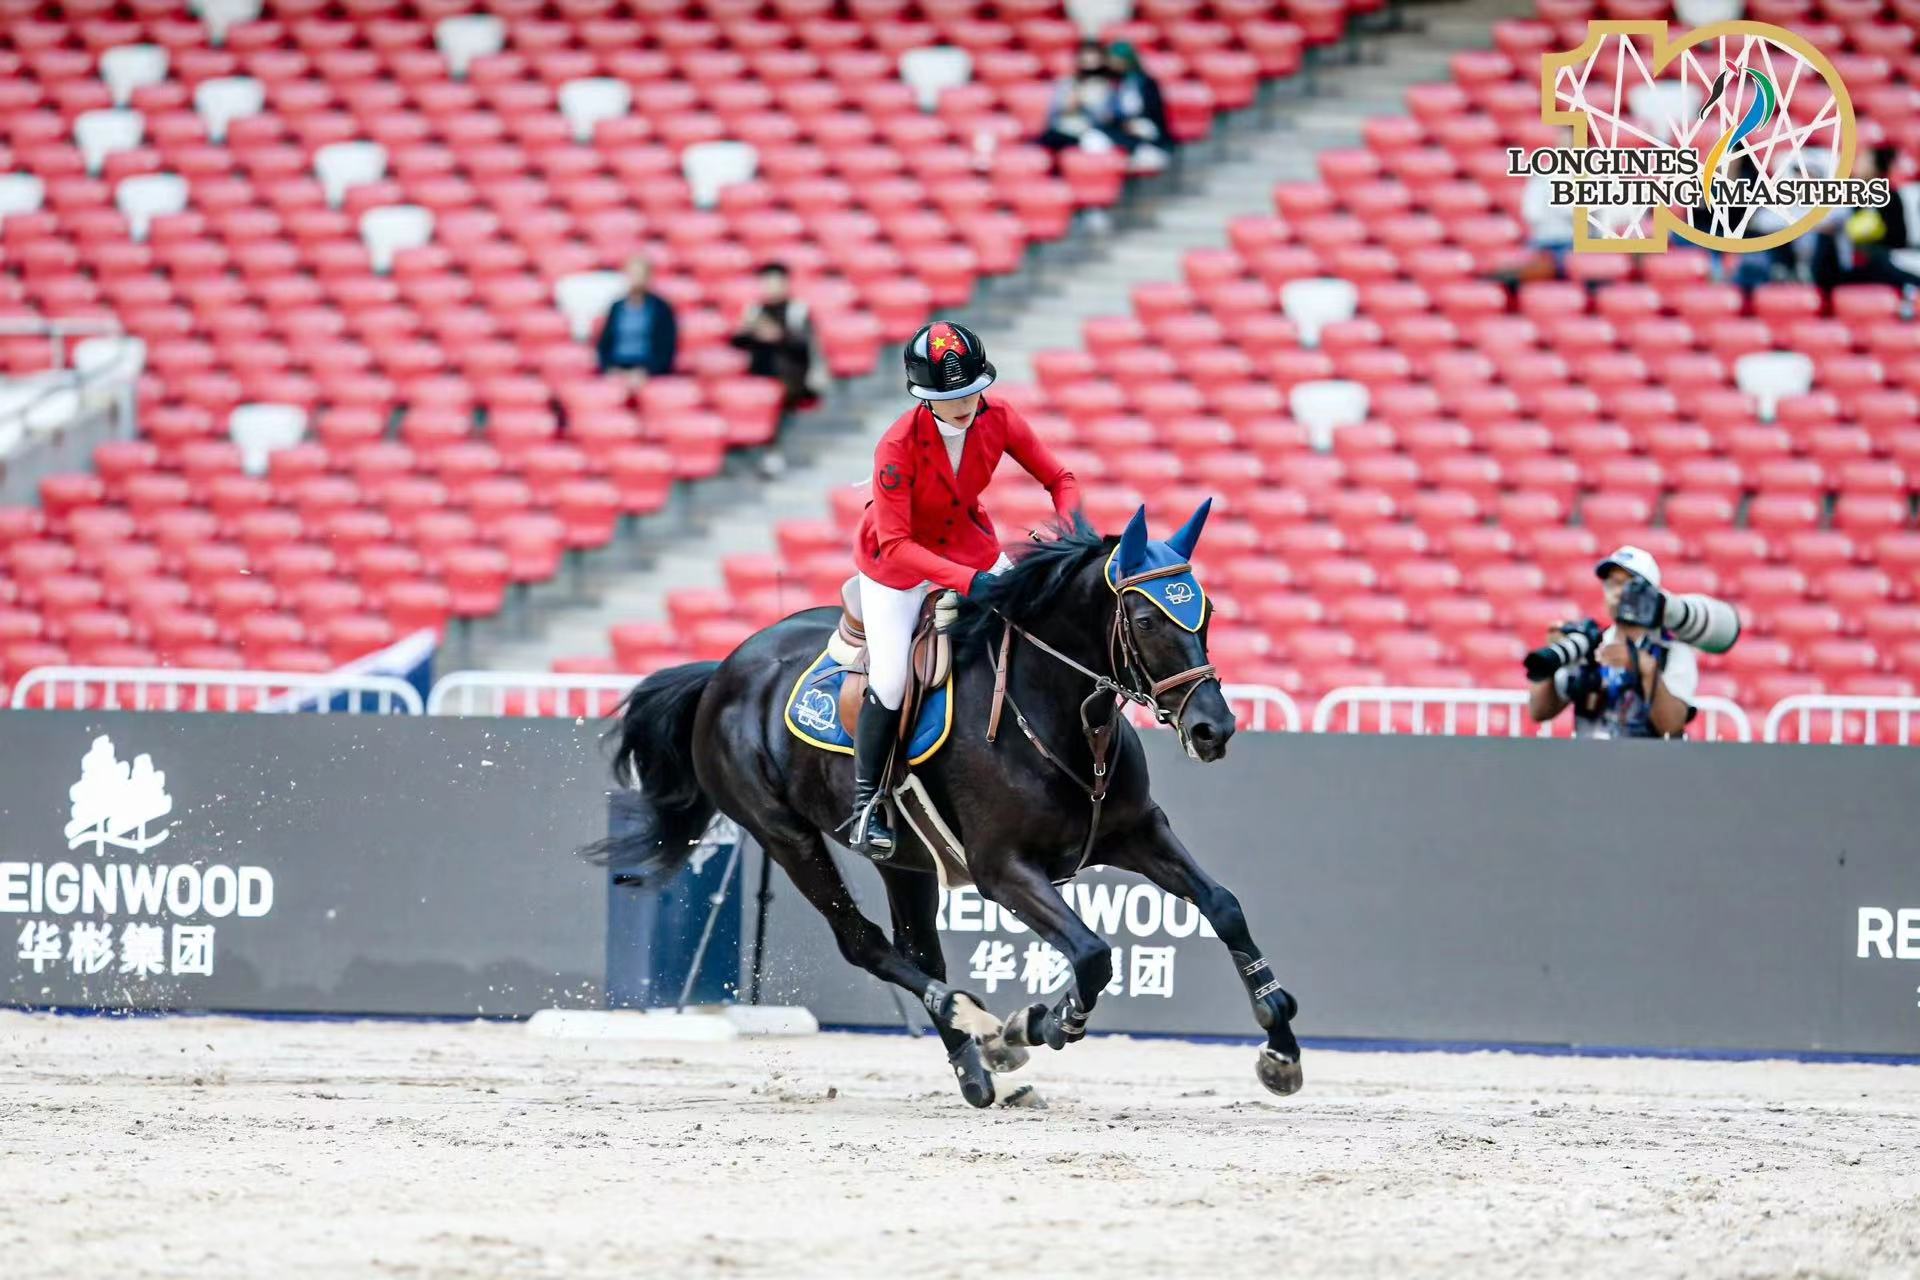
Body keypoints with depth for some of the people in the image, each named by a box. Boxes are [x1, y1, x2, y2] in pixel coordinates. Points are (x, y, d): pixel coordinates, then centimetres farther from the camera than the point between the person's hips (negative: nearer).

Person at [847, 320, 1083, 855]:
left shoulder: (998, 420, -20)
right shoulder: (898, 446, -33)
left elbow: (1060, 480, -8)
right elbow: (895, 546, -34)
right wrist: (970, 582, -43)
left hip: (970, 544, 5)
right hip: (896, 559, -5)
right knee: (889, 682, -12)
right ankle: (866, 803, 6)